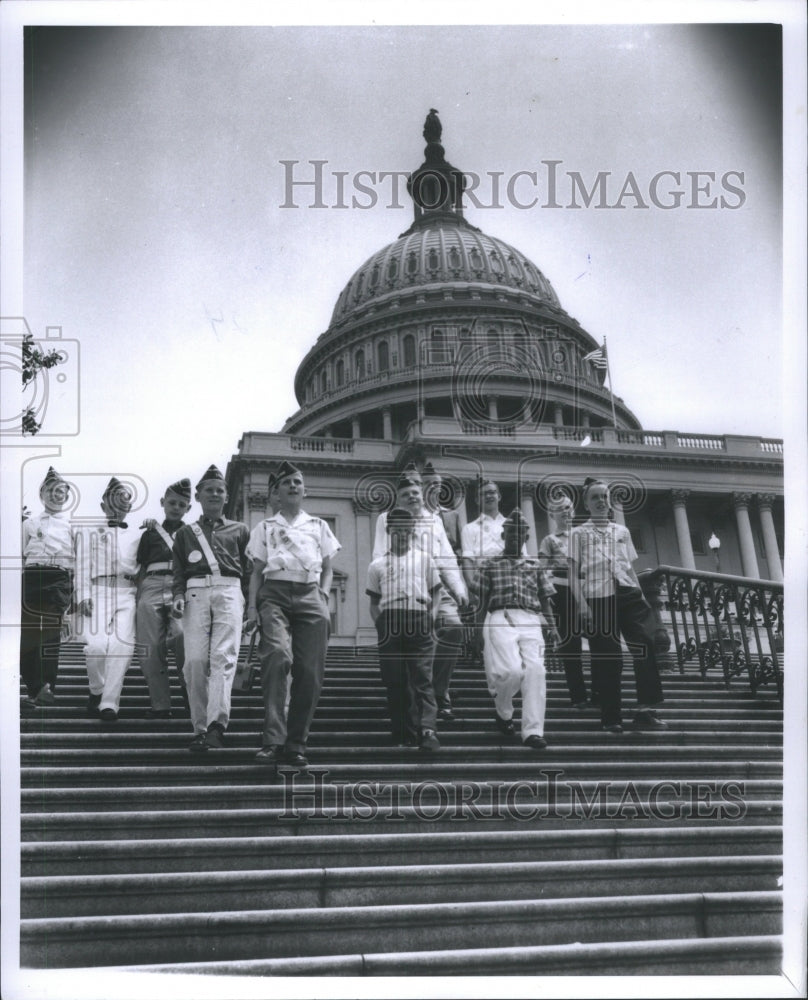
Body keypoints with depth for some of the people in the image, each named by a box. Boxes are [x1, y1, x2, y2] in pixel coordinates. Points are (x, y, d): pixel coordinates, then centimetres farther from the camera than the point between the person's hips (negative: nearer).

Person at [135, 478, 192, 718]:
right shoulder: (150, 534, 19)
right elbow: (141, 570, 18)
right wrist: (137, 603, 12)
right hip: (152, 588, 2)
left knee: (183, 635, -24)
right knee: (152, 647, -4)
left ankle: (191, 696, -14)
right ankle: (160, 704, 2)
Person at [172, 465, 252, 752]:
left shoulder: (239, 530, 21)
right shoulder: (185, 533, 22)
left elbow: (249, 570, 18)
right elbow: (178, 571, 16)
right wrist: (178, 595, -3)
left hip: (229, 592, -1)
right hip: (196, 594, 1)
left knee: (223, 656, -19)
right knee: (195, 661, -12)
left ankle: (217, 723, -33)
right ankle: (199, 729, -6)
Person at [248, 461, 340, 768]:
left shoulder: (318, 526, 21)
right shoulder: (265, 527, 18)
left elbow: (328, 569, 20)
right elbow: (257, 571, 13)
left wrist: (323, 596, 2)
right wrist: (252, 607, 0)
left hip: (310, 596, 2)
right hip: (275, 593, -2)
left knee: (310, 671, -7)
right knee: (277, 656, -26)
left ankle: (296, 745, 2)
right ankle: (273, 739, -28)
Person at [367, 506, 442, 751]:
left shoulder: (425, 560, 16)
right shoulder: (377, 565, 16)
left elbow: (435, 593, 16)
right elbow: (373, 602, 16)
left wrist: (431, 618, 1)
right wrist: (380, 624, 1)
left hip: (419, 621, -1)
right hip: (390, 624, 1)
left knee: (422, 679, -11)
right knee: (395, 683, 0)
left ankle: (427, 730, -20)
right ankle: (404, 735, 6)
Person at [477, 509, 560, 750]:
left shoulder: (535, 566, 21)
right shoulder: (491, 565, 15)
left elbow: (545, 599, 19)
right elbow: (482, 602, 13)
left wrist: (551, 625, 7)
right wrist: (477, 630, 8)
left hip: (531, 621, 3)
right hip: (501, 620, -3)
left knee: (536, 671, -14)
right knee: (512, 670, -19)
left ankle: (533, 731, -11)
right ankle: (503, 712, 12)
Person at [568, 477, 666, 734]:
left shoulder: (622, 531, 21)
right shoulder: (578, 533, 9)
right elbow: (573, 573, 2)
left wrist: (641, 596, 12)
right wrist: (581, 603, -9)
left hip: (627, 592, 3)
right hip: (597, 597, -3)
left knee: (645, 644, -17)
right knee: (606, 659, -2)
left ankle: (645, 710, -16)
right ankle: (611, 718, 7)